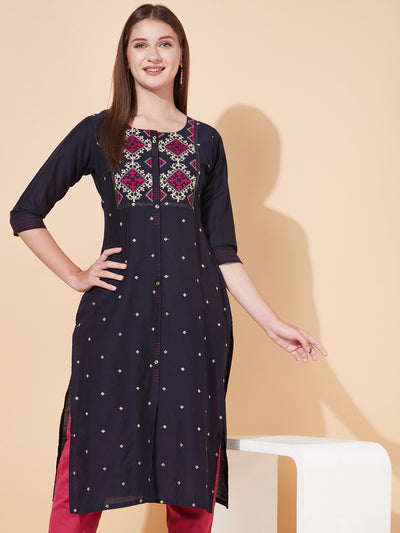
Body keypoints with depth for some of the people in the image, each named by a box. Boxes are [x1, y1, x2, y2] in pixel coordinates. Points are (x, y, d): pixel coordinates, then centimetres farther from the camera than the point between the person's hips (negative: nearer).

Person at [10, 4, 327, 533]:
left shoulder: (206, 142, 13)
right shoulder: (97, 133, 8)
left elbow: (222, 250, 12)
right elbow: (26, 214, 11)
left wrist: (274, 324, 7)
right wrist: (76, 276, 3)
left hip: (195, 319, 1)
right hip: (116, 314, -1)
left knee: (191, 490, 2)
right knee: (88, 473, -2)